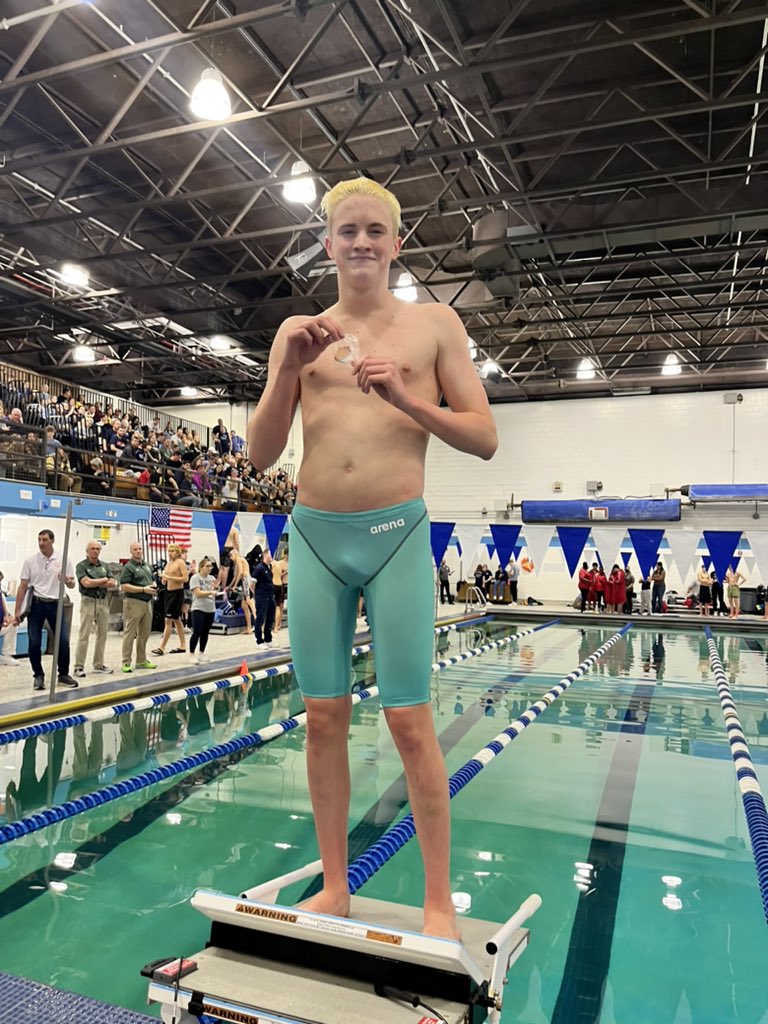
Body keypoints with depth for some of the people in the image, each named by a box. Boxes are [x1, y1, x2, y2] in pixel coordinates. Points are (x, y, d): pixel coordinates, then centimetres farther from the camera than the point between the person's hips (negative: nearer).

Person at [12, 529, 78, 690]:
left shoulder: (64, 560, 1)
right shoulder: (30, 560, 0)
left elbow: (72, 584, 4)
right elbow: (23, 586, 2)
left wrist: (68, 582, -21)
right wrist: (18, 610, -3)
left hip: (55, 605, 0)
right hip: (36, 605, 0)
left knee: (63, 641, -4)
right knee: (34, 643, -1)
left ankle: (63, 674, 13)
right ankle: (38, 675, 15)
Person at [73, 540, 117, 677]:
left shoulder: (104, 566, 13)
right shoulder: (81, 566, -2)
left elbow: (113, 583, 3)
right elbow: (86, 583, -17)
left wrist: (95, 583, -8)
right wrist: (103, 580, -4)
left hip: (103, 601, 5)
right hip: (88, 601, -5)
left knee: (102, 634, 7)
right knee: (84, 635, -5)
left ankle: (98, 664, 15)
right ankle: (79, 666, -1)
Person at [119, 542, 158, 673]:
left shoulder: (148, 566, 16)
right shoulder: (128, 567, -8)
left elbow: (153, 580, 26)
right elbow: (124, 586, -16)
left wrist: (154, 586, 2)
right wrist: (143, 589, -19)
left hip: (147, 602, 8)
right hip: (133, 602, -7)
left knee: (145, 633, 13)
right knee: (130, 633, -4)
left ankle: (142, 660, 23)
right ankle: (126, 662, 1)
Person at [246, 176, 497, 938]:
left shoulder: (435, 324, 5)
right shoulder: (299, 333, 11)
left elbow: (485, 439, 2)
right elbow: (259, 455, 6)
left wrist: (406, 398, -13)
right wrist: (287, 370, -9)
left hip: (398, 536, -2)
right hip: (314, 536, 3)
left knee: (410, 723, -1)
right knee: (324, 718, 8)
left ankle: (439, 902, 16)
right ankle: (334, 887, 24)